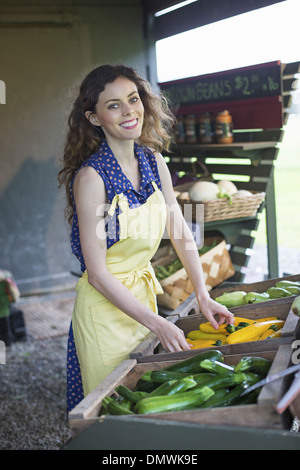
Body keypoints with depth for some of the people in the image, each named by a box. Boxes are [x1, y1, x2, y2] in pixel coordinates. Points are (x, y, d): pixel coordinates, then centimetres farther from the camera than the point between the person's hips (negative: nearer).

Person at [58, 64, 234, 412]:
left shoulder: (154, 162, -1)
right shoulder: (91, 177, -21)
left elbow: (180, 232, 6)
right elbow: (98, 274, -21)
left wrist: (203, 297, -1)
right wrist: (157, 324, -22)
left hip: (144, 295, 6)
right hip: (104, 304, -6)